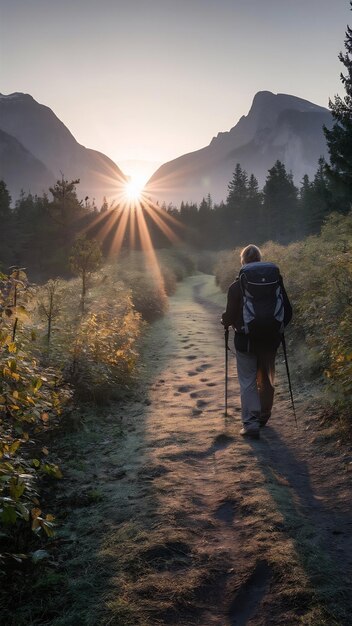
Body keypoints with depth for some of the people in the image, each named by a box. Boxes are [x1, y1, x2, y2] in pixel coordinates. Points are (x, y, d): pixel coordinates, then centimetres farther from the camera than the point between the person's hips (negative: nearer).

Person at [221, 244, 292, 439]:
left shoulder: (236, 287, -12)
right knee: (266, 379, 19)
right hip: (269, 340, 3)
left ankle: (250, 424, -1)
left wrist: (224, 321, 13)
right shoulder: (274, 282, -4)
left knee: (248, 382, 4)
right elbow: (287, 311, 1)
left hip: (246, 341, -3)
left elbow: (230, 316, -10)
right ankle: (263, 416, 33)